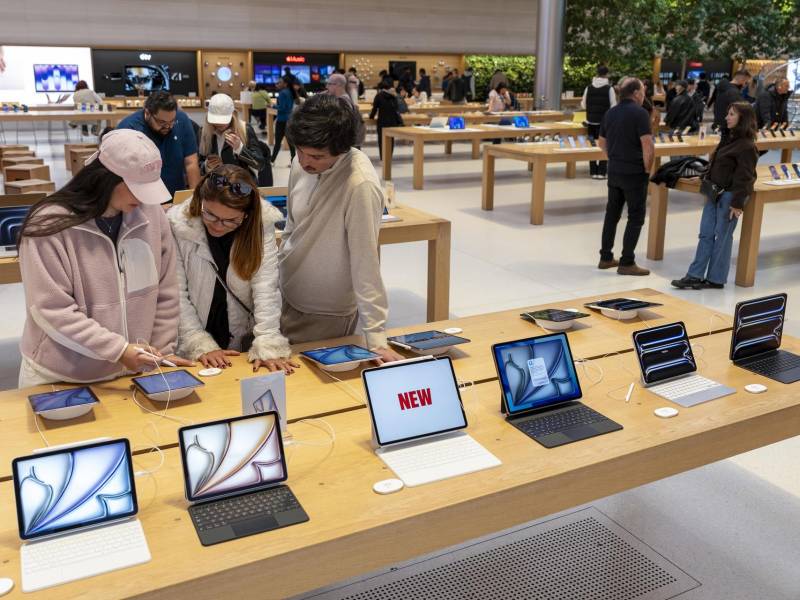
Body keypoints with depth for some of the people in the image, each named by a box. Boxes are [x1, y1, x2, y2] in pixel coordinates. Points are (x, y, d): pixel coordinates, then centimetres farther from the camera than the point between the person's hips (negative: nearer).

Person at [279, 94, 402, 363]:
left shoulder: (360, 186, -27)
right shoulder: (302, 165, -6)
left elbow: (365, 263, -28)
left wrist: (376, 338, -27)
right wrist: (279, 269, 15)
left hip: (326, 314, -6)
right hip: (287, 295, 7)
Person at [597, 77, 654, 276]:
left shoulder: (610, 113, 9)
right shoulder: (639, 113, -14)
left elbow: (601, 142, 18)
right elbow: (648, 146, -21)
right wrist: (647, 169, -8)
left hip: (614, 171, 7)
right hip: (634, 173, -7)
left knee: (612, 213, 15)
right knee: (636, 217, 0)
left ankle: (606, 257, 19)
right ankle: (626, 263, 1)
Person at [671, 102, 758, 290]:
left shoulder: (746, 146, -15)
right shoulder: (728, 138, 12)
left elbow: (744, 177, -17)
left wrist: (737, 203, -18)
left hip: (729, 196, -8)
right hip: (715, 193, 9)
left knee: (722, 236, 1)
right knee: (706, 234, 7)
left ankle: (716, 279, 10)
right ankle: (695, 276, 11)